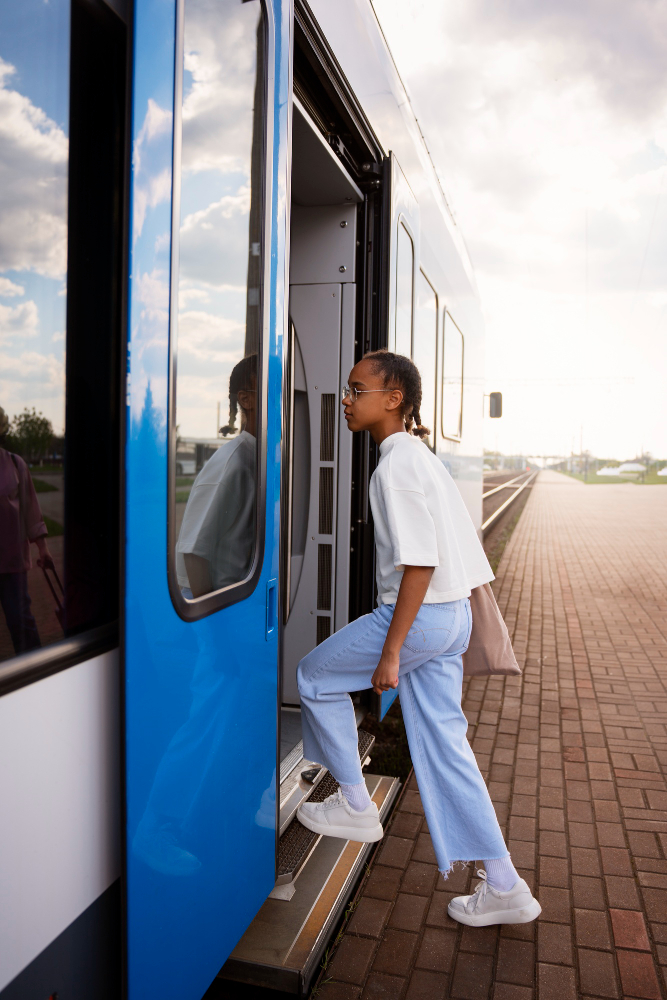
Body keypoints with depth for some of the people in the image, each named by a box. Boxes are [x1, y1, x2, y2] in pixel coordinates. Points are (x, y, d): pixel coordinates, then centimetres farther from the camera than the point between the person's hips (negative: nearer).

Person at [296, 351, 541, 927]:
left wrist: (390, 650, -21)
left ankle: (356, 805, 22)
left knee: (317, 677, 11)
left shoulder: (397, 465, -17)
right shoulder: (421, 457, 14)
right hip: (453, 614, 10)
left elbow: (419, 561, -23)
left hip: (419, 615, -10)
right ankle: (503, 886, 22)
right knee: (443, 745, 14)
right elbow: (465, 540, 18)